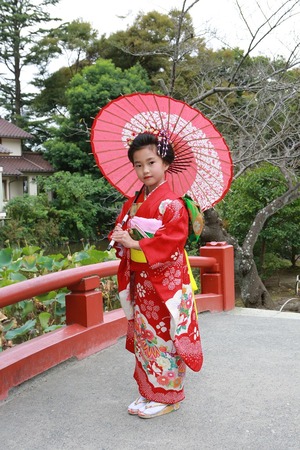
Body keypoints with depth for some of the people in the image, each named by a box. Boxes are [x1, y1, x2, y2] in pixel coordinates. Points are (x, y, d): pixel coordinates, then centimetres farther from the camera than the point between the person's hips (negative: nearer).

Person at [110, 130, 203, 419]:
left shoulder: (171, 203, -13)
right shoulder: (133, 202, 10)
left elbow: (172, 240, -22)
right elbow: (123, 228, 14)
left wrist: (135, 243, -25)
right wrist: (120, 236, -10)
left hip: (165, 281, -7)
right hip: (139, 282, 8)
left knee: (163, 338, 1)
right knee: (144, 336, 14)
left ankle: (167, 396, 17)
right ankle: (148, 392, 28)